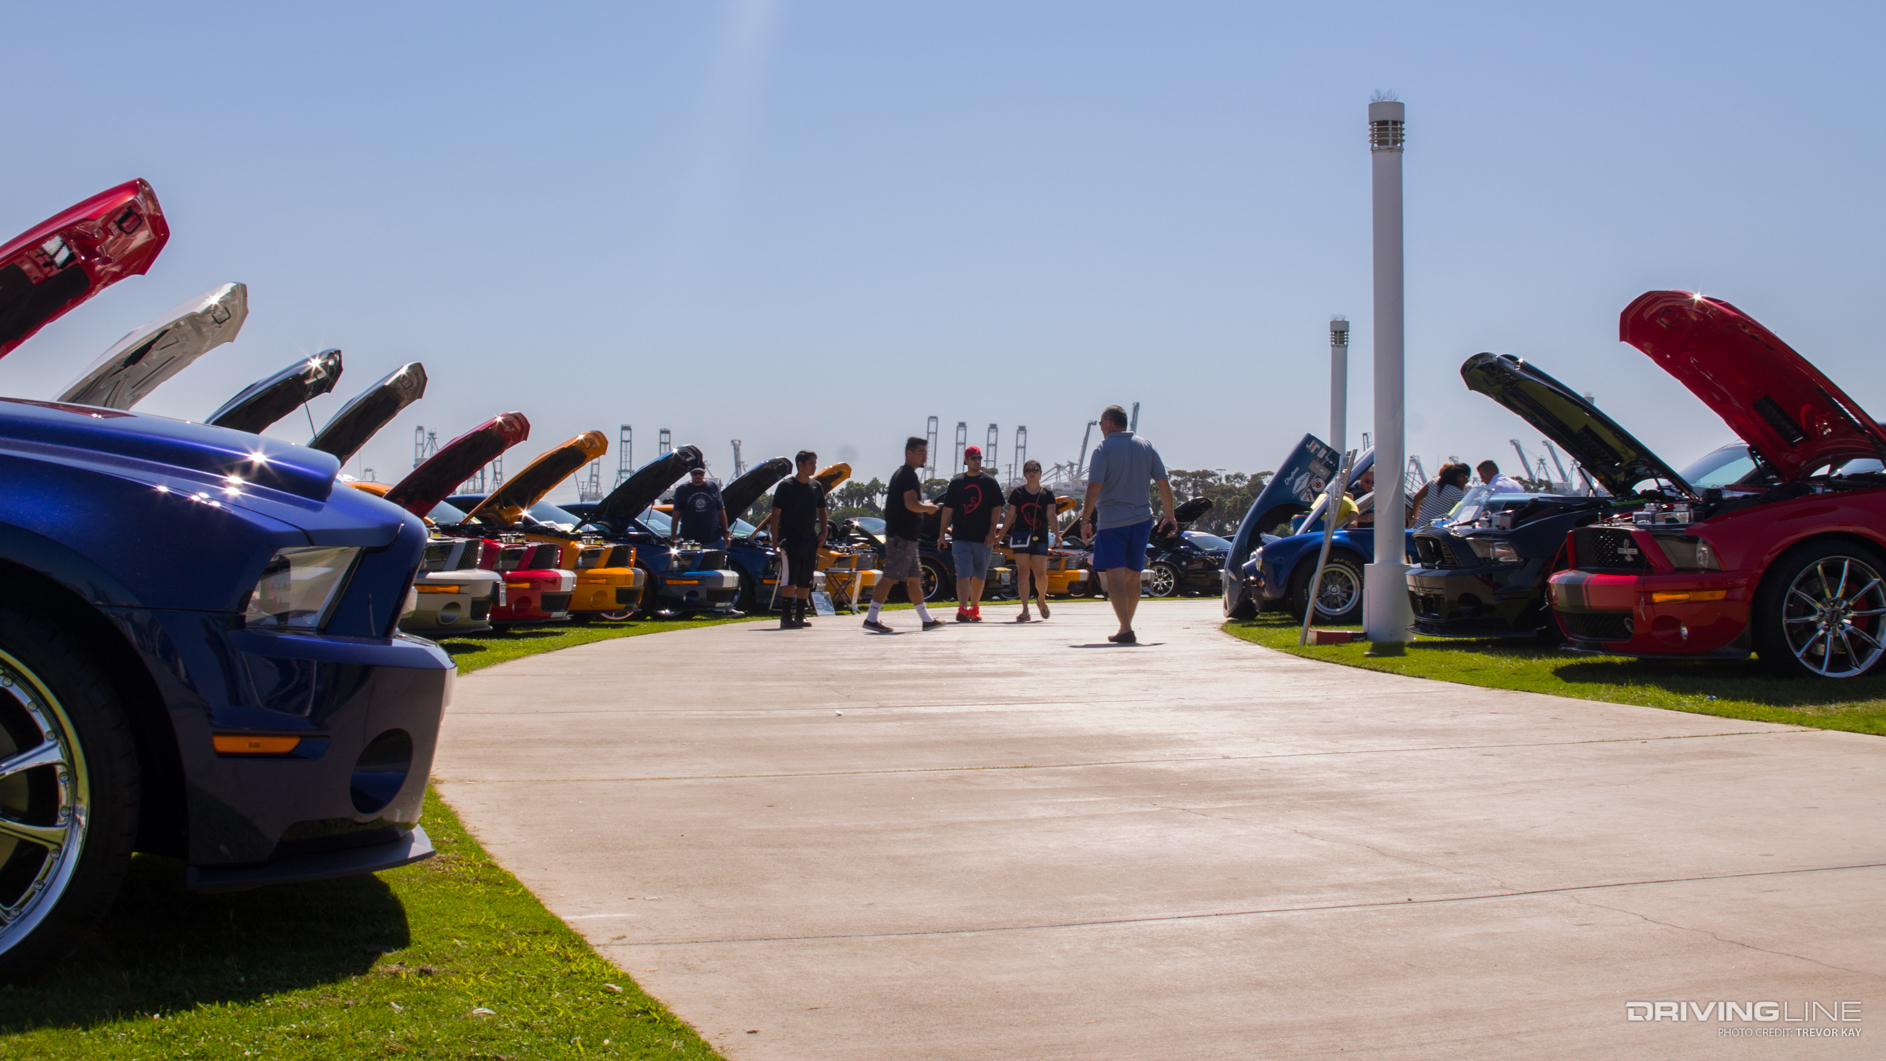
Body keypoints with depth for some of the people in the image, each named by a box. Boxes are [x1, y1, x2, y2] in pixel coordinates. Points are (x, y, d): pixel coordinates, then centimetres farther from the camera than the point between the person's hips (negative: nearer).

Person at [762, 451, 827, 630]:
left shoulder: (817, 486, 11)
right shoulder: (786, 486, -6)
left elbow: (821, 511, 21)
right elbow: (775, 514, -6)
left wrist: (823, 532, 6)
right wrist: (775, 538, -13)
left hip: (810, 539, 6)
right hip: (789, 539, -6)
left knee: (805, 580, 8)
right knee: (790, 577, -11)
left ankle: (800, 616, 16)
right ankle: (786, 616, -11)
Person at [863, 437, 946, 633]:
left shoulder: (899, 474, 19)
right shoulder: (909, 475, -13)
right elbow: (911, 504, -23)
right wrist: (928, 508, -6)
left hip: (905, 535, 11)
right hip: (902, 535, -11)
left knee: (914, 577, 13)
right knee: (891, 577, -10)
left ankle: (926, 619, 19)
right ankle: (871, 619, -10)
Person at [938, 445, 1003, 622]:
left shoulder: (990, 482, 6)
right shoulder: (957, 482, 7)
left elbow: (996, 508, 3)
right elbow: (948, 510, 8)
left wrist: (992, 533, -7)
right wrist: (942, 535, 4)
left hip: (983, 539, 1)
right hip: (961, 537, -1)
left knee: (979, 576, 10)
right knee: (963, 574, -11)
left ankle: (974, 608, 22)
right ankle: (962, 609, -20)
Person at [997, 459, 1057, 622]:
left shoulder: (1047, 494, 6)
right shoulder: (1017, 493, 7)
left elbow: (1051, 515, -2)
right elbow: (1010, 516, 8)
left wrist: (1056, 533, -17)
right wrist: (1000, 535, 1)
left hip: (1040, 537, 0)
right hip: (1021, 535, 0)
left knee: (1040, 573, -2)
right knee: (1023, 572, -5)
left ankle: (1042, 601, 28)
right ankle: (1025, 611, -3)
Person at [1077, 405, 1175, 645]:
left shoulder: (1103, 449, -6)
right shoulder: (1146, 447, 8)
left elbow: (1095, 486, -16)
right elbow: (1164, 484, 8)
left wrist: (1085, 518, -11)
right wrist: (1169, 515, 17)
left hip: (1111, 521, -5)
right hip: (1141, 519, 5)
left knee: (1114, 575, -7)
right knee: (1133, 576, 15)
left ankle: (1126, 630, -18)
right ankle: (1126, 627, 23)